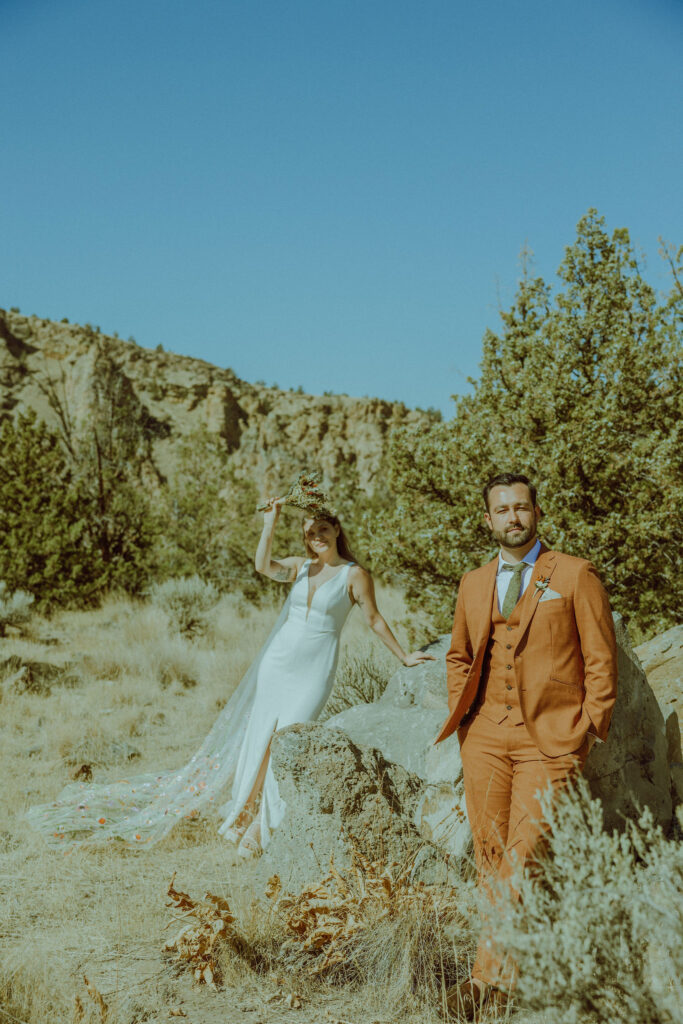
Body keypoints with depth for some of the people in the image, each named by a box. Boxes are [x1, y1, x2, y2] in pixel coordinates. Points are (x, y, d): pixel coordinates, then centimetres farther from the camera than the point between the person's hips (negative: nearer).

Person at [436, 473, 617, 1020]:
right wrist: (462, 718, 13)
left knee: (522, 861, -9)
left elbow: (601, 660, 1)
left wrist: (588, 731, -4)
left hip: (549, 741, -4)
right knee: (489, 860, 7)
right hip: (486, 740, 5)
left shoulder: (575, 575, 1)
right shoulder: (473, 584, 14)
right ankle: (513, 962, 19)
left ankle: (490, 976, -1)